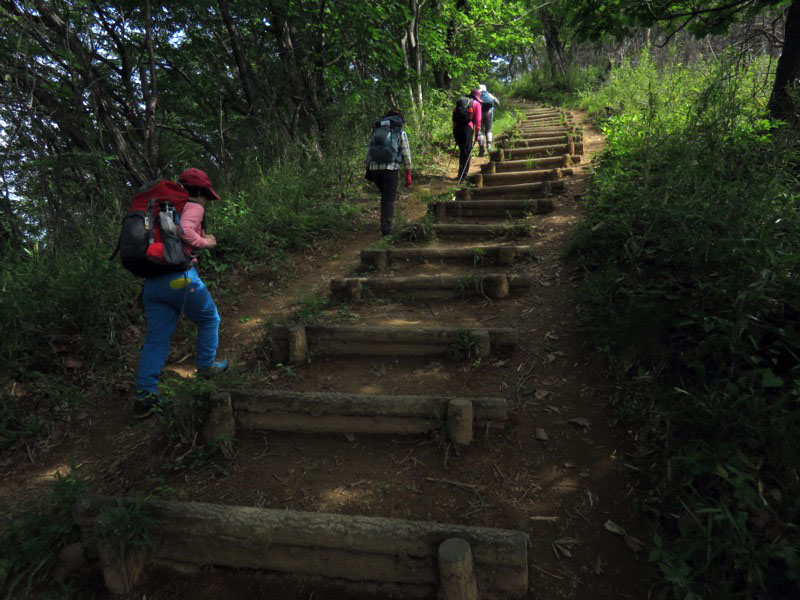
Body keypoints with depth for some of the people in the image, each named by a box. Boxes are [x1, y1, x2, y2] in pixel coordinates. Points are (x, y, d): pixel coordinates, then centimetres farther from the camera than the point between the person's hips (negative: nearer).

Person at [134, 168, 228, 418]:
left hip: (152, 281, 7)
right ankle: (206, 365, 29)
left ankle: (144, 396, 5)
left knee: (156, 340, 8)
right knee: (209, 320, 18)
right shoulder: (193, 207, -2)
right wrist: (206, 242, -5)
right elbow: (184, 230, -21)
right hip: (180, 277, -7)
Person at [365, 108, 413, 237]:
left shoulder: (376, 130, 14)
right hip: (391, 169, -4)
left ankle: (385, 222, 29)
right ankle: (386, 230, -1)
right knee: (389, 200, 3)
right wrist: (408, 173, 5)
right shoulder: (401, 132, 5)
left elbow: (368, 151, 12)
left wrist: (367, 169, 17)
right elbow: (406, 154, 1)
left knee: (385, 195, 25)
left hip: (374, 168, 4)